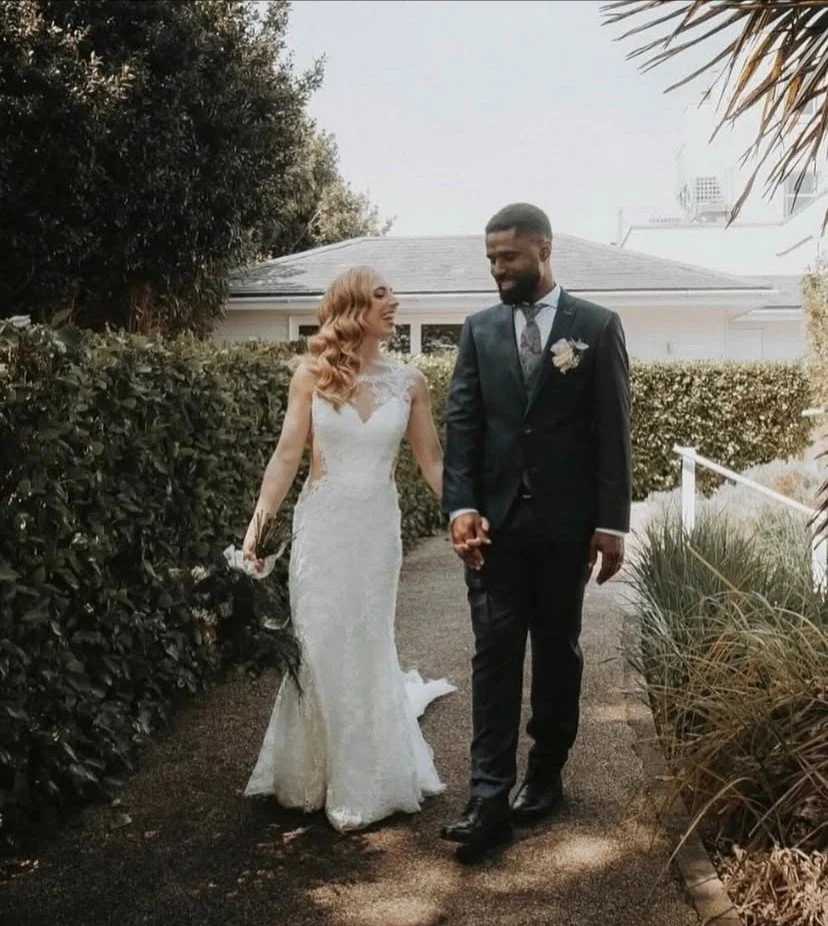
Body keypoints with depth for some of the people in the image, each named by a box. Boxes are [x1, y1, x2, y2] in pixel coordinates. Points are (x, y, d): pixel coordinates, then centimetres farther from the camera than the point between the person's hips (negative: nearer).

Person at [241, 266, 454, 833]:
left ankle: (363, 782, 29)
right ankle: (314, 774, 29)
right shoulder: (313, 374, -3)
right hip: (321, 523, -1)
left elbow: (432, 462, 5)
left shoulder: (408, 381, 1)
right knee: (319, 648, 6)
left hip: (376, 527, 1)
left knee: (367, 648, 9)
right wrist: (258, 522, -8)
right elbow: (288, 455, -3)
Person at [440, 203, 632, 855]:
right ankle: (490, 800, 0)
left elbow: (613, 429, -3)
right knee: (495, 654, -2)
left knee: (558, 650, 11)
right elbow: (462, 422, 2)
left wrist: (612, 523, -7)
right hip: (496, 519, 1)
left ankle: (546, 773, 27)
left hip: (565, 521, -1)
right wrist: (462, 506, -10)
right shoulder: (480, 329, 7)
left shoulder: (597, 326, -1)